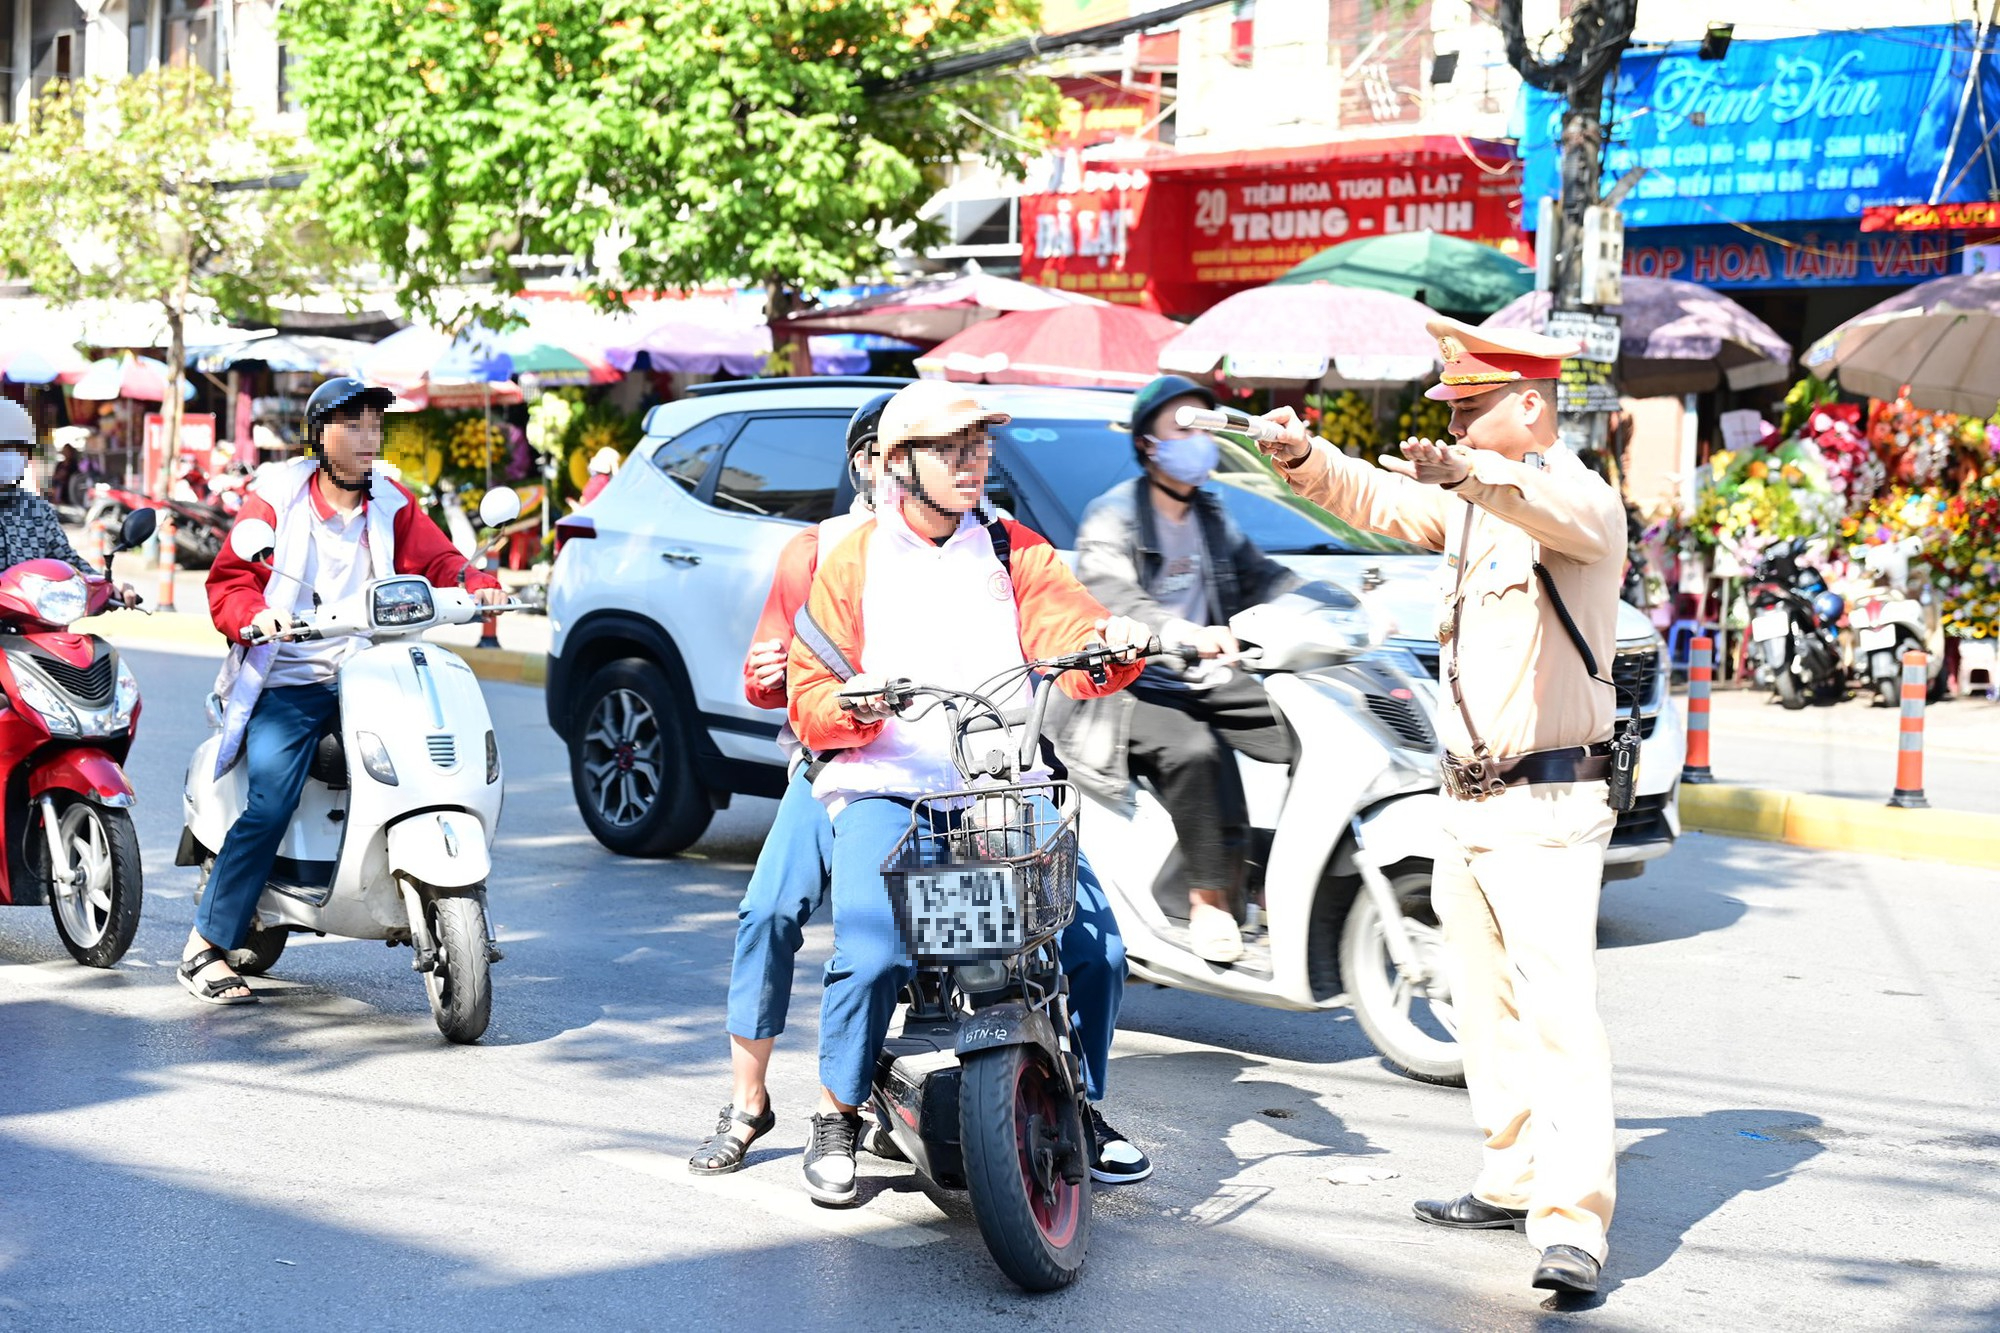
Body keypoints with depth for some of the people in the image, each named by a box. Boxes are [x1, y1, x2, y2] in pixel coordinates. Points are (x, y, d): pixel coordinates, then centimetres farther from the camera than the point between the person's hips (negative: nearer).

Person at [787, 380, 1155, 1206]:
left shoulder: (1015, 550, 14)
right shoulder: (851, 561, 8)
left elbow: (1072, 635, -1)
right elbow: (810, 701, 3)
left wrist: (1114, 645, -24)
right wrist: (855, 704, -20)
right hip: (882, 790, -2)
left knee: (1095, 941, -14)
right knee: (871, 952, -26)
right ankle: (838, 1117, 0)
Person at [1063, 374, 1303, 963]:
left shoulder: (1212, 516, 17)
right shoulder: (1112, 517, -7)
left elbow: (1260, 576, 18)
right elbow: (1108, 596, -25)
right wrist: (1183, 632, -45)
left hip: (1204, 682, 7)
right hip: (1128, 687, -7)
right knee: (1195, 750, -36)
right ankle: (1209, 899, -26)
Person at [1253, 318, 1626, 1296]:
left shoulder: (1585, 500, -13)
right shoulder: (1468, 506, 14)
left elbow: (1561, 509, -35)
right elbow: (1371, 499, 15)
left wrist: (1461, 470, -55)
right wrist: (1302, 457, -7)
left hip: (1545, 810, -9)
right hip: (1467, 803, 9)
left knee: (1557, 1010, -15)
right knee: (1485, 1009, 15)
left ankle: (1573, 1223, -18)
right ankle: (1513, 1180, 26)